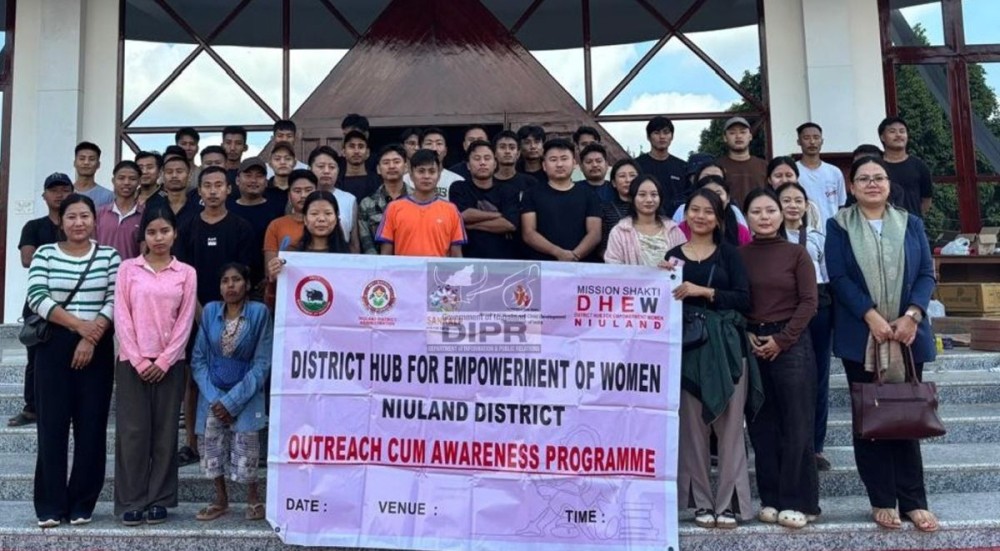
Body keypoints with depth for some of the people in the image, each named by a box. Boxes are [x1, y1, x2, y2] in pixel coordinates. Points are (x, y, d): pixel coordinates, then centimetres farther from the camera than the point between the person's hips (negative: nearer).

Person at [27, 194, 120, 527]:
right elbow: (36, 298, -6)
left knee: (91, 425, 2)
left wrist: (91, 338, -13)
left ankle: (82, 503, 13)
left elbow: (115, 302, -2)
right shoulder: (45, 254, 5)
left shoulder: (110, 256, 5)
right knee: (52, 424, 0)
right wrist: (78, 324, -16)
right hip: (54, 345, 0)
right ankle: (50, 505, 9)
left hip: (97, 347, 0)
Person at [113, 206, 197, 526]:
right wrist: (138, 360, -9)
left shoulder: (186, 273, 5)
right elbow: (121, 317, -1)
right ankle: (131, 502, 8)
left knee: (165, 432, 4)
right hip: (133, 361, 0)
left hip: (169, 363, 0)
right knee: (133, 431, 0)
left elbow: (185, 321, 0)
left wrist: (164, 361, -8)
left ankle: (159, 500, 13)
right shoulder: (128, 269, 5)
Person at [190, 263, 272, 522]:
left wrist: (232, 400, -12)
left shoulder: (259, 312, -9)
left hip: (246, 393, -3)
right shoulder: (210, 311, 0)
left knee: (245, 450, -6)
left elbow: (262, 363, -9)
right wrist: (213, 397, -10)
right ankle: (221, 499, 23)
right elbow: (198, 358, 2)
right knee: (211, 445, 2)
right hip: (213, 393, 3)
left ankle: (254, 498, 18)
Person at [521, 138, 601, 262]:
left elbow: (594, 233, 4)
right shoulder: (532, 194, 9)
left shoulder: (588, 194, 12)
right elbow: (528, 233, -1)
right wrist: (559, 253, -15)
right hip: (542, 266, -1)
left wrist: (575, 255, -14)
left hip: (580, 265, 1)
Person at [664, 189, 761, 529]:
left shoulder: (729, 254, 8)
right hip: (689, 346, 1)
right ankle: (701, 502, 11)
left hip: (727, 346, -1)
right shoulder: (674, 255, 10)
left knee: (730, 426, -1)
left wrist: (704, 291, -15)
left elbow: (744, 300, -4)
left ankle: (728, 502, 7)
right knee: (692, 425, 2)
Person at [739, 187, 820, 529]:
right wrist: (746, 334, -7)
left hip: (791, 343, -2)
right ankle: (771, 499, 17)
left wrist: (781, 339, -9)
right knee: (762, 424, 7)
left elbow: (809, 302, -4)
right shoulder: (738, 254, 5)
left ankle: (798, 501, 10)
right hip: (751, 345, 2)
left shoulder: (796, 254, 1)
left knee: (796, 424, 1)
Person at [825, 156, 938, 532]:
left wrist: (912, 315, -11)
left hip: (907, 334, 2)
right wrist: (871, 316, -16)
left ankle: (913, 501, 12)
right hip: (861, 336, -2)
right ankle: (883, 501, 10)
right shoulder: (839, 226, 4)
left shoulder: (911, 223, 11)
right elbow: (838, 278, -5)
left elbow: (926, 274, 4)